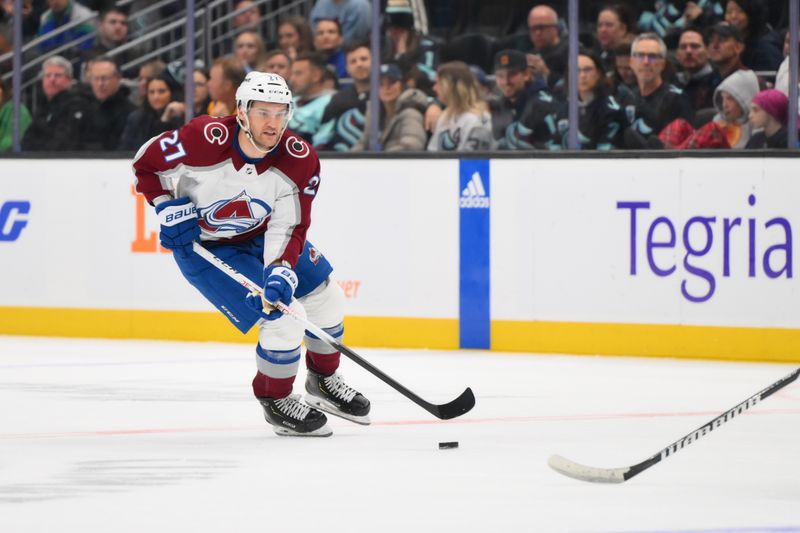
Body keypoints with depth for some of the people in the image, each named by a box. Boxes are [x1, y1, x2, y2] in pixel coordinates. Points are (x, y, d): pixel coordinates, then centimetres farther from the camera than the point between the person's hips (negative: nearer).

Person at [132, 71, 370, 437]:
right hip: (204, 247, -6)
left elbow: (289, 228, -22)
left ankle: (324, 382, 39)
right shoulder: (204, 140, -32)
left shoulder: (300, 161, -22)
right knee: (283, 321, -16)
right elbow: (146, 163, -15)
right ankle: (275, 401, 10)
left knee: (326, 298, 12)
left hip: (262, 236, 6)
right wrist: (169, 208, -24)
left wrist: (282, 272, -38)